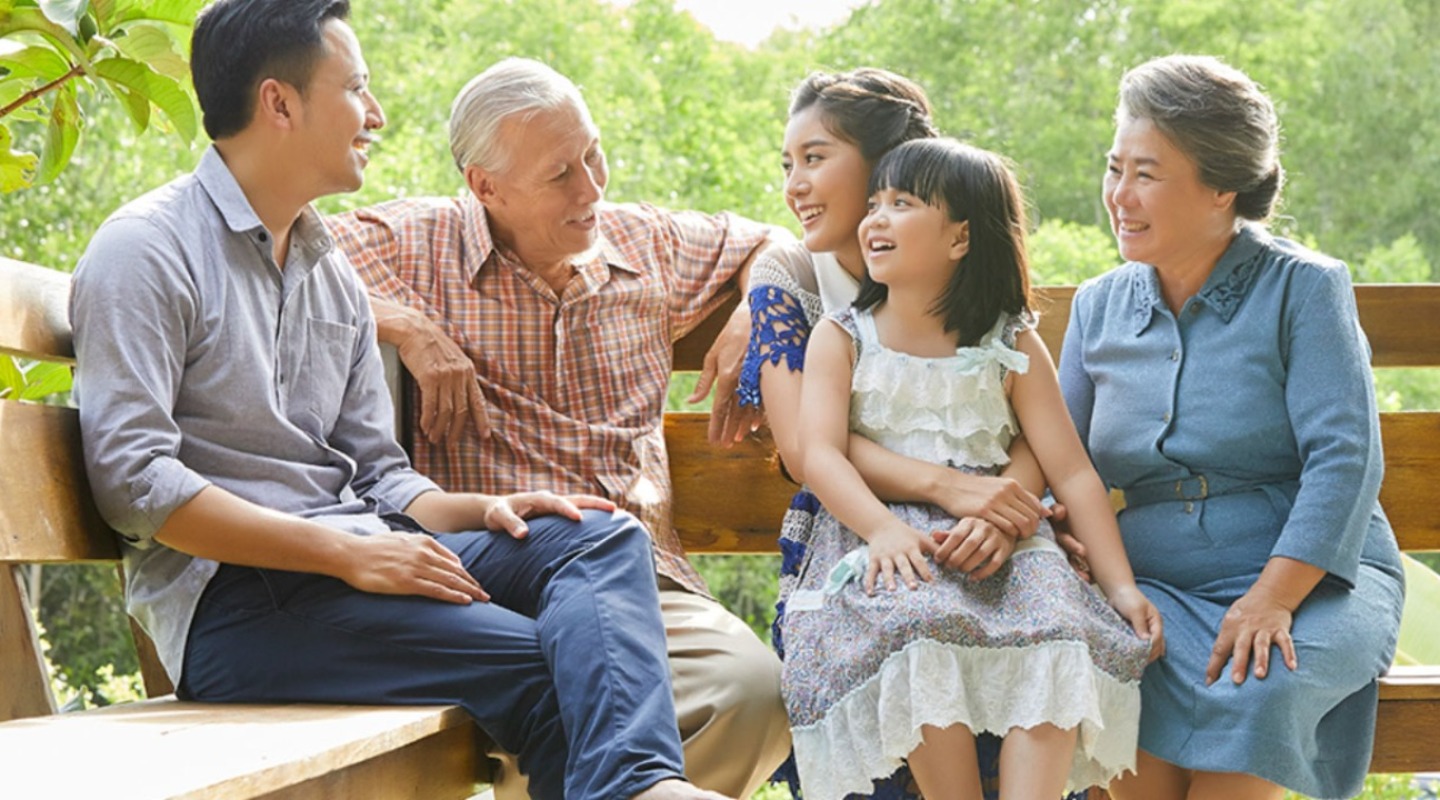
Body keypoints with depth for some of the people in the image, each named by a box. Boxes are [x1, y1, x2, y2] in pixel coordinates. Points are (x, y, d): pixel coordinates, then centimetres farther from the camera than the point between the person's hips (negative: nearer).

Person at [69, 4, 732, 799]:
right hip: (231, 597, -8)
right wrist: (346, 553, -20)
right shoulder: (145, 250, -5)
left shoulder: (334, 275, 21)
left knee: (598, 536, -16)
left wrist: (482, 511, -3)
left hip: (352, 555, 8)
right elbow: (131, 478, -16)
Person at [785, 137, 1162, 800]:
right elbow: (820, 453, -5)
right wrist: (884, 529, -26)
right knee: (920, 626, -35)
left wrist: (1122, 586, -5)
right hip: (880, 538, -1)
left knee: (1062, 640, -29)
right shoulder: (841, 339, 10)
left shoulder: (1012, 347, 12)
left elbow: (1072, 473, 6)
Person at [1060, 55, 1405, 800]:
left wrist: (1271, 599, -23)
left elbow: (1344, 460, -12)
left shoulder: (1304, 288, -4)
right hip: (1158, 589, 3)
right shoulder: (1099, 306, 11)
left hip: (1310, 580, -3)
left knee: (1257, 682, -36)